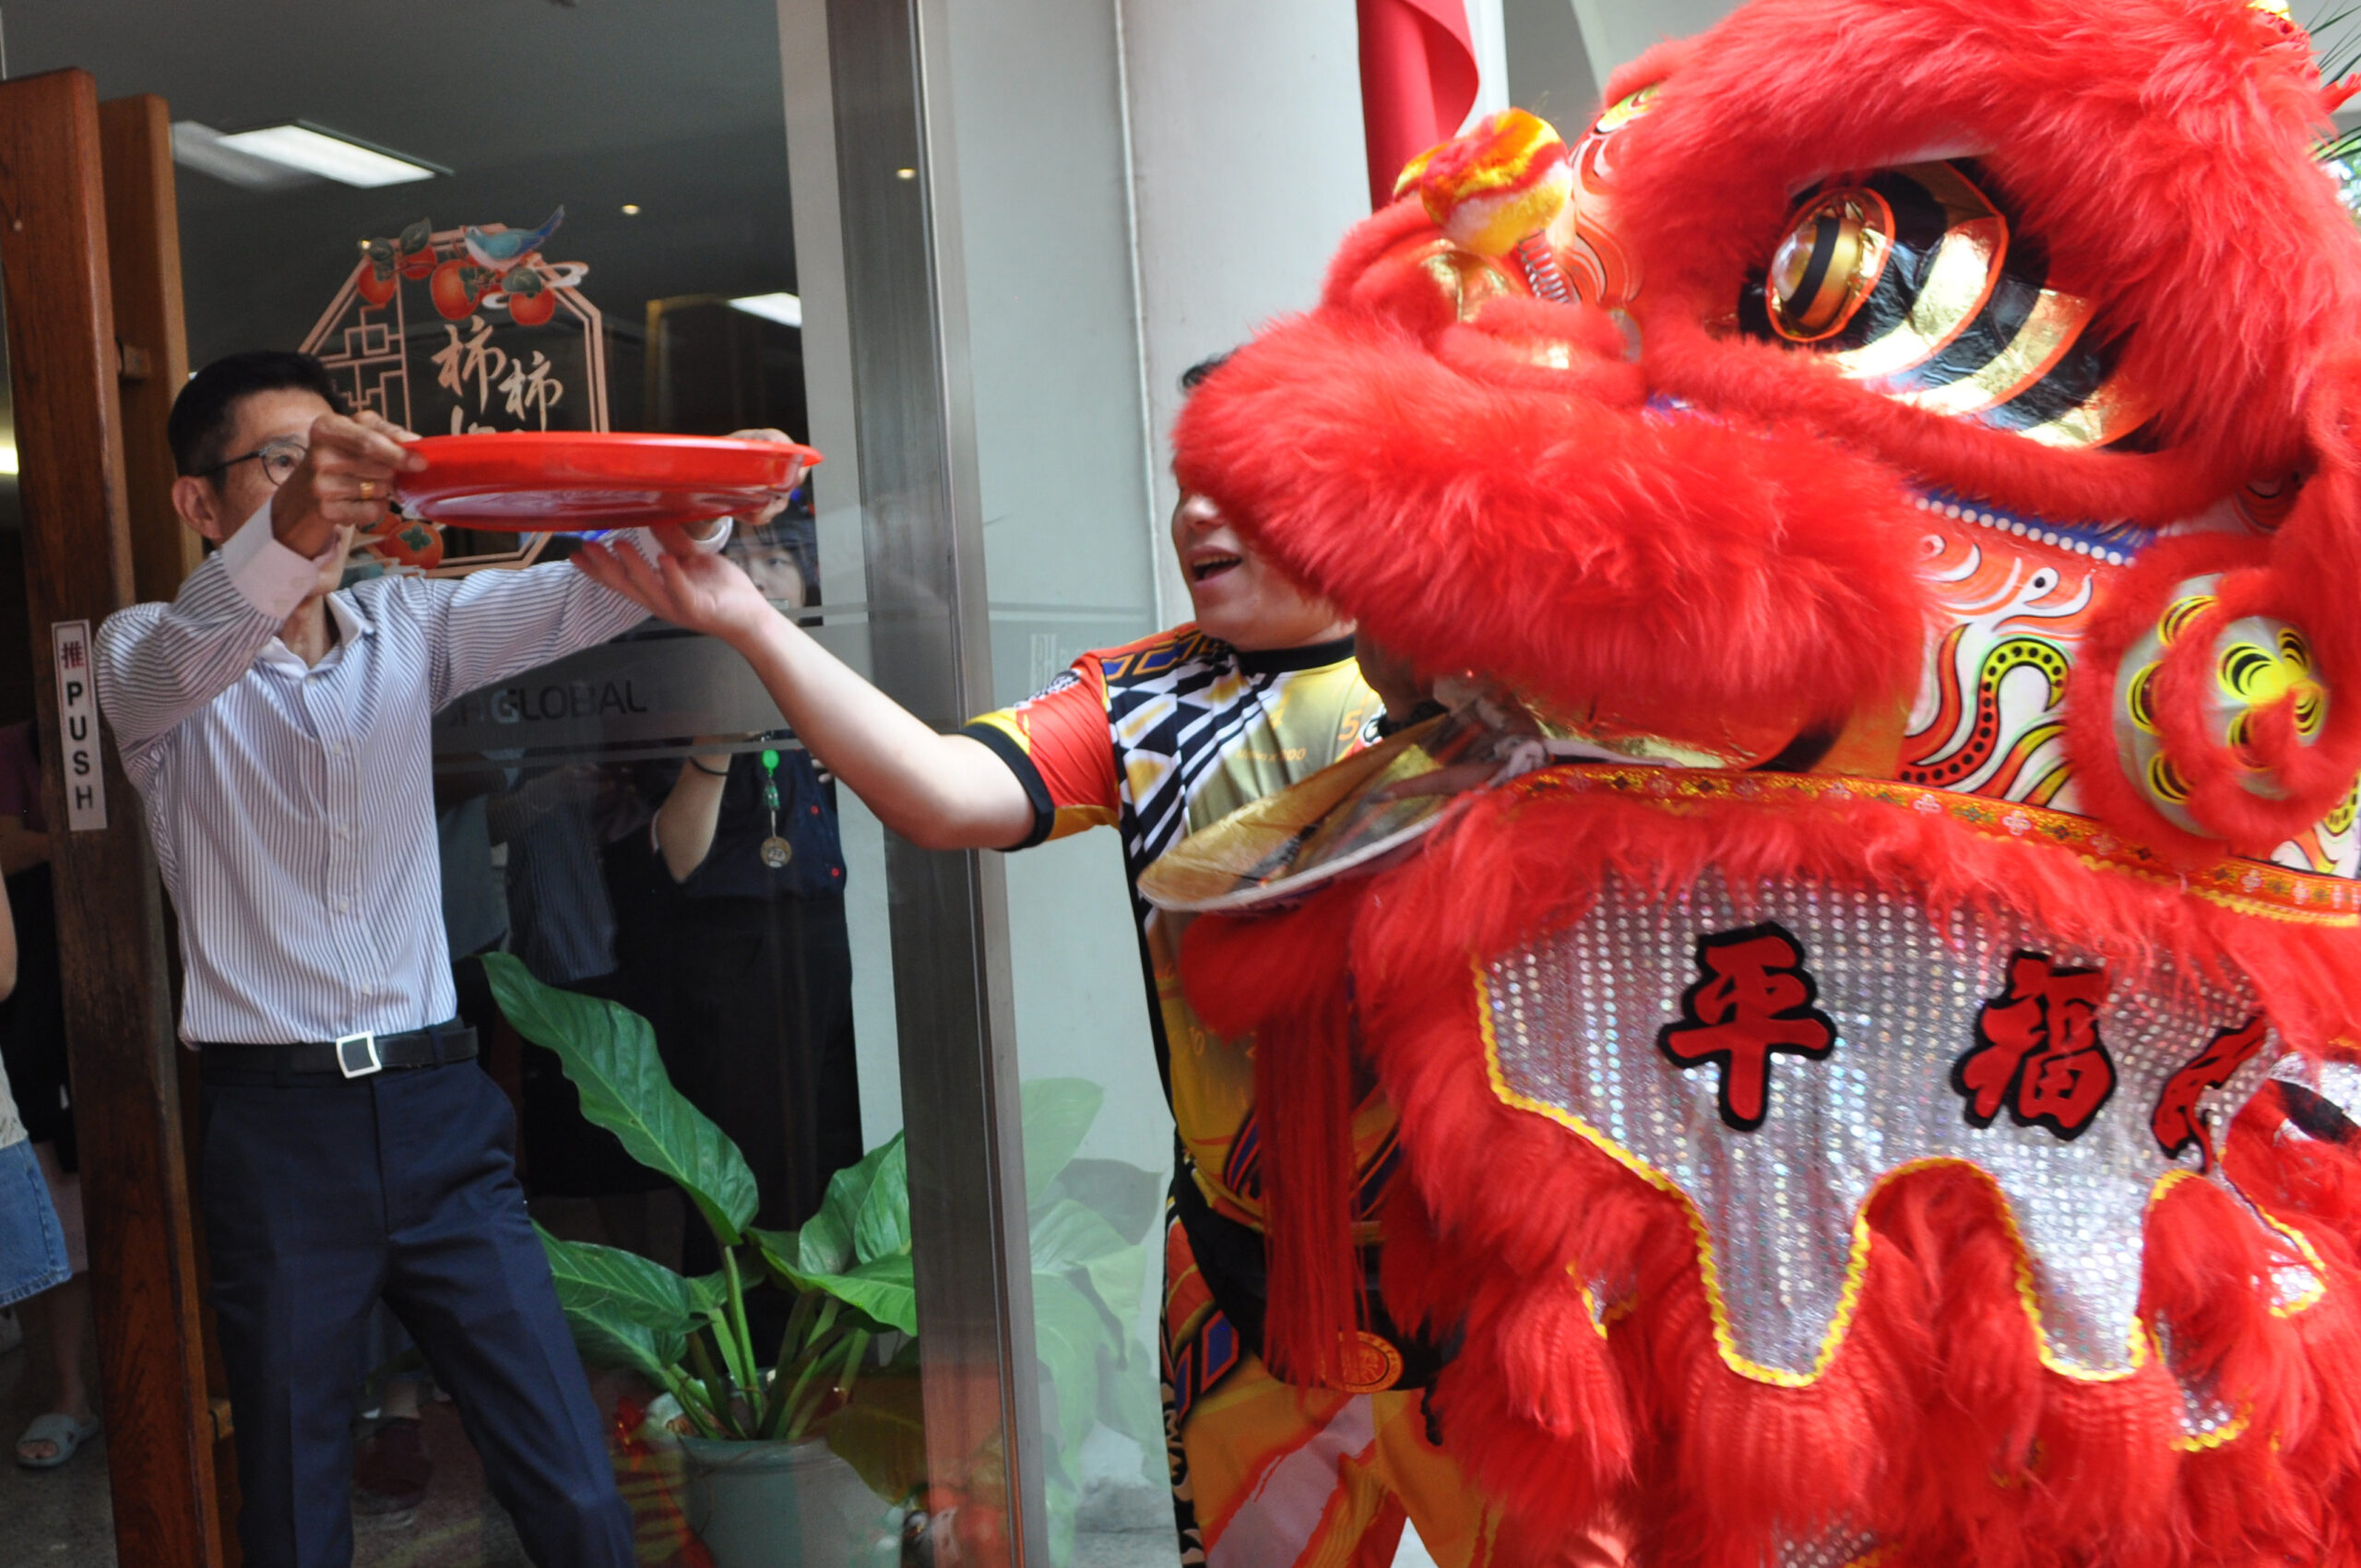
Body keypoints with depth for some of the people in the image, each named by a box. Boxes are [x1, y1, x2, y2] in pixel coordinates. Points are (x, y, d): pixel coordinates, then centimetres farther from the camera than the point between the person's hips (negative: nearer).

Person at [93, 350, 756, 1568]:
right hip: (276, 1130, -2)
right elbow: (178, 667, -24)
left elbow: (581, 598, -5)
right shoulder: (146, 654, 0)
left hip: (437, 1111, 2)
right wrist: (286, 532, -46)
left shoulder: (409, 626, 9)